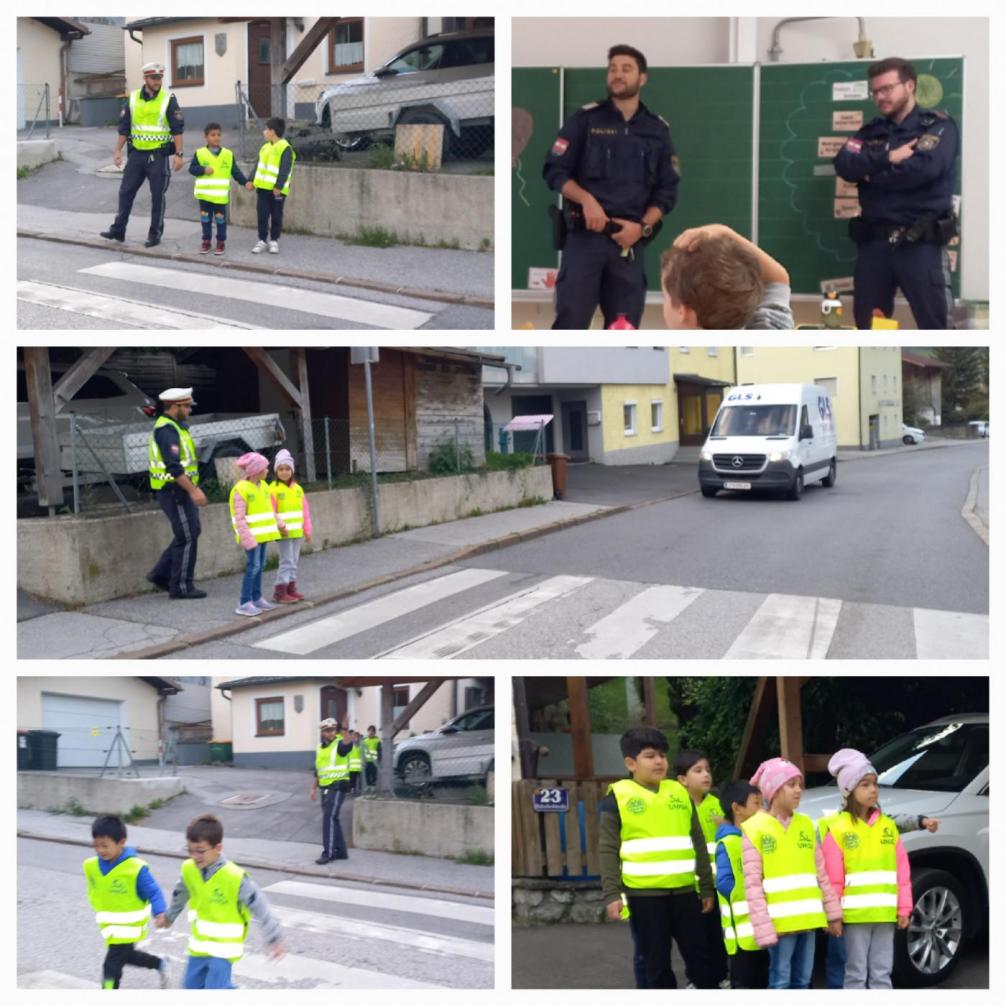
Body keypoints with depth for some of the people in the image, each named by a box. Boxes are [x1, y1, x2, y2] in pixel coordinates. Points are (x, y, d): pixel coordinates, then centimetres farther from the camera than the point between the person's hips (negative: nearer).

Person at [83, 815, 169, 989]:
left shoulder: (136, 868, -25)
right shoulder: (90, 866, -7)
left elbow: (153, 892, -20)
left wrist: (159, 913, -36)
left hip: (127, 929, -7)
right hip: (109, 927, 7)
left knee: (111, 967, -8)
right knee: (126, 955, 26)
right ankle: (159, 964, 50)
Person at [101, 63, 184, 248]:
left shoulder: (168, 100, -5)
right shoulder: (133, 99, 5)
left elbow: (177, 128, -6)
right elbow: (124, 127, 9)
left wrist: (179, 154, -12)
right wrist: (117, 151, 4)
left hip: (158, 155, -3)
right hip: (136, 153, 4)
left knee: (158, 196, 2)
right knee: (126, 191, 6)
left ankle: (155, 234, 11)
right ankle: (118, 230, 15)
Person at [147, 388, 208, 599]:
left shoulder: (172, 427, 16)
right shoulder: (166, 429, -18)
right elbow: (173, 466, -27)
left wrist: (194, 488, 23)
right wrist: (193, 490, -27)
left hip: (179, 491, 10)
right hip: (175, 490, -10)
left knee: (193, 531, 15)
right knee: (187, 538, -3)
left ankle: (161, 574, 17)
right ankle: (181, 587, 4)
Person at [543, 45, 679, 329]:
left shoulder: (658, 130, 11)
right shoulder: (586, 119, 4)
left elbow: (667, 191, 10)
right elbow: (554, 170, 2)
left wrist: (642, 226, -7)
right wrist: (587, 200, -15)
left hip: (630, 241, 3)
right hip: (585, 235, -3)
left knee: (624, 329, 4)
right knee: (570, 321, -12)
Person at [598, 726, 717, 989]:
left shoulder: (679, 792, 9)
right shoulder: (618, 796, -3)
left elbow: (698, 843, 14)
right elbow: (608, 850, -4)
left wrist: (707, 886, 13)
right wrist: (612, 894, -10)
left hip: (684, 891, 4)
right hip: (643, 894, -3)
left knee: (699, 955, 10)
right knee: (657, 963, 5)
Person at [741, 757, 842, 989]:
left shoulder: (805, 824, 11)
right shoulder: (755, 828, -7)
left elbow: (821, 873, 14)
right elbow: (752, 884, -10)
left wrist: (833, 912, 11)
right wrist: (763, 928, -16)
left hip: (807, 918, 6)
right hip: (780, 920, -5)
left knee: (802, 981, 11)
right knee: (781, 982, -3)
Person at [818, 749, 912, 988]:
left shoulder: (887, 825, 10)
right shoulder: (837, 828, -6)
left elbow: (902, 870, 10)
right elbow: (833, 879, -7)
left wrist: (903, 907, 5)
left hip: (885, 914, 5)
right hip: (855, 914, -5)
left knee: (882, 974, 9)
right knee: (856, 974, 1)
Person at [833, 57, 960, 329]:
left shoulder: (938, 126, 1)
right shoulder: (872, 131, 16)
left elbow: (923, 168, -17)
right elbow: (844, 164, -1)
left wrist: (872, 172, -3)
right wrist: (887, 158, -16)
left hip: (921, 243, -5)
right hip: (873, 241, 5)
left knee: (936, 328, -6)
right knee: (867, 327, 10)